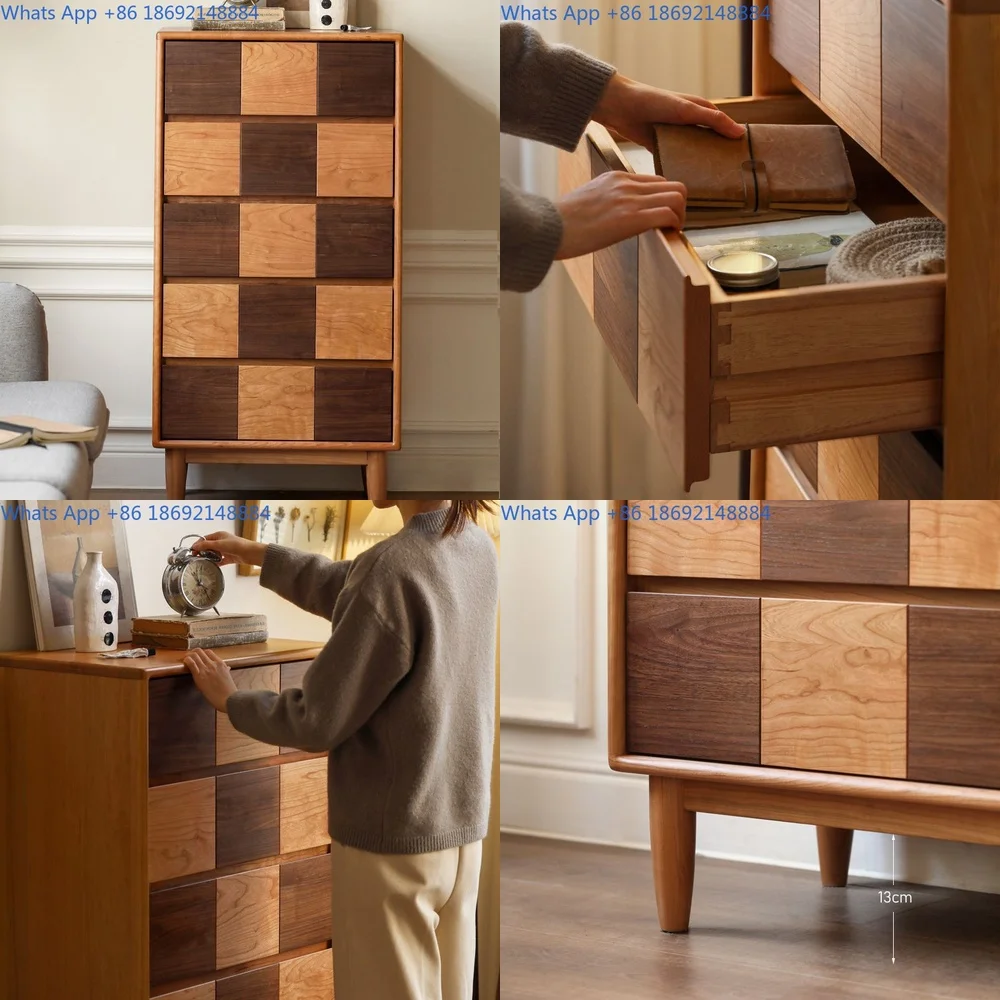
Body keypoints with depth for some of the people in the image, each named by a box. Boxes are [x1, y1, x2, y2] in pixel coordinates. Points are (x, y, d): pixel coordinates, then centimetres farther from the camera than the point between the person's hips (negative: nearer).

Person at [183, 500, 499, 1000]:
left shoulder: (393, 568, -24)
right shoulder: (477, 546, 0)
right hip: (464, 825, 7)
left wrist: (230, 700, 0)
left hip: (392, 836, -7)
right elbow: (349, 592, 16)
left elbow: (317, 721, -16)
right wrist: (257, 554, 21)